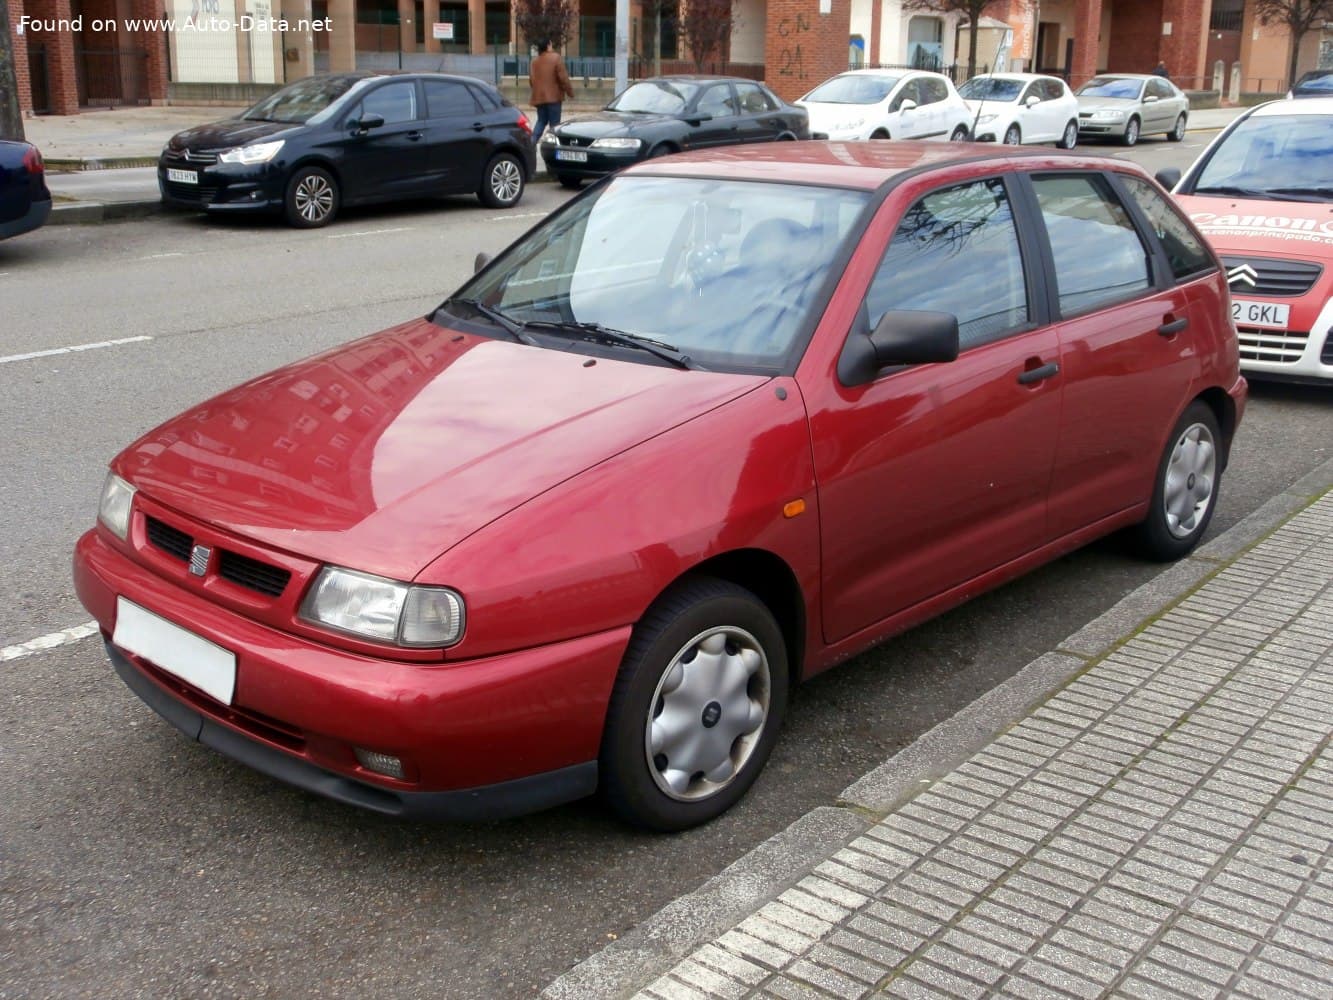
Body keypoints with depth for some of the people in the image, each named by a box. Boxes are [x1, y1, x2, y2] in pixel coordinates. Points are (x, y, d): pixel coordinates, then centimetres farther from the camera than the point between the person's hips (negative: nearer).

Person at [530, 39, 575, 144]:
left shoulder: (535, 61, 11)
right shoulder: (556, 58, -7)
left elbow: (531, 79, 15)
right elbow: (563, 78, -12)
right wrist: (570, 92, -4)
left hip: (539, 97, 6)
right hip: (553, 96, -6)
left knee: (541, 121, 16)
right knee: (554, 123, -2)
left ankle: (532, 142, 3)